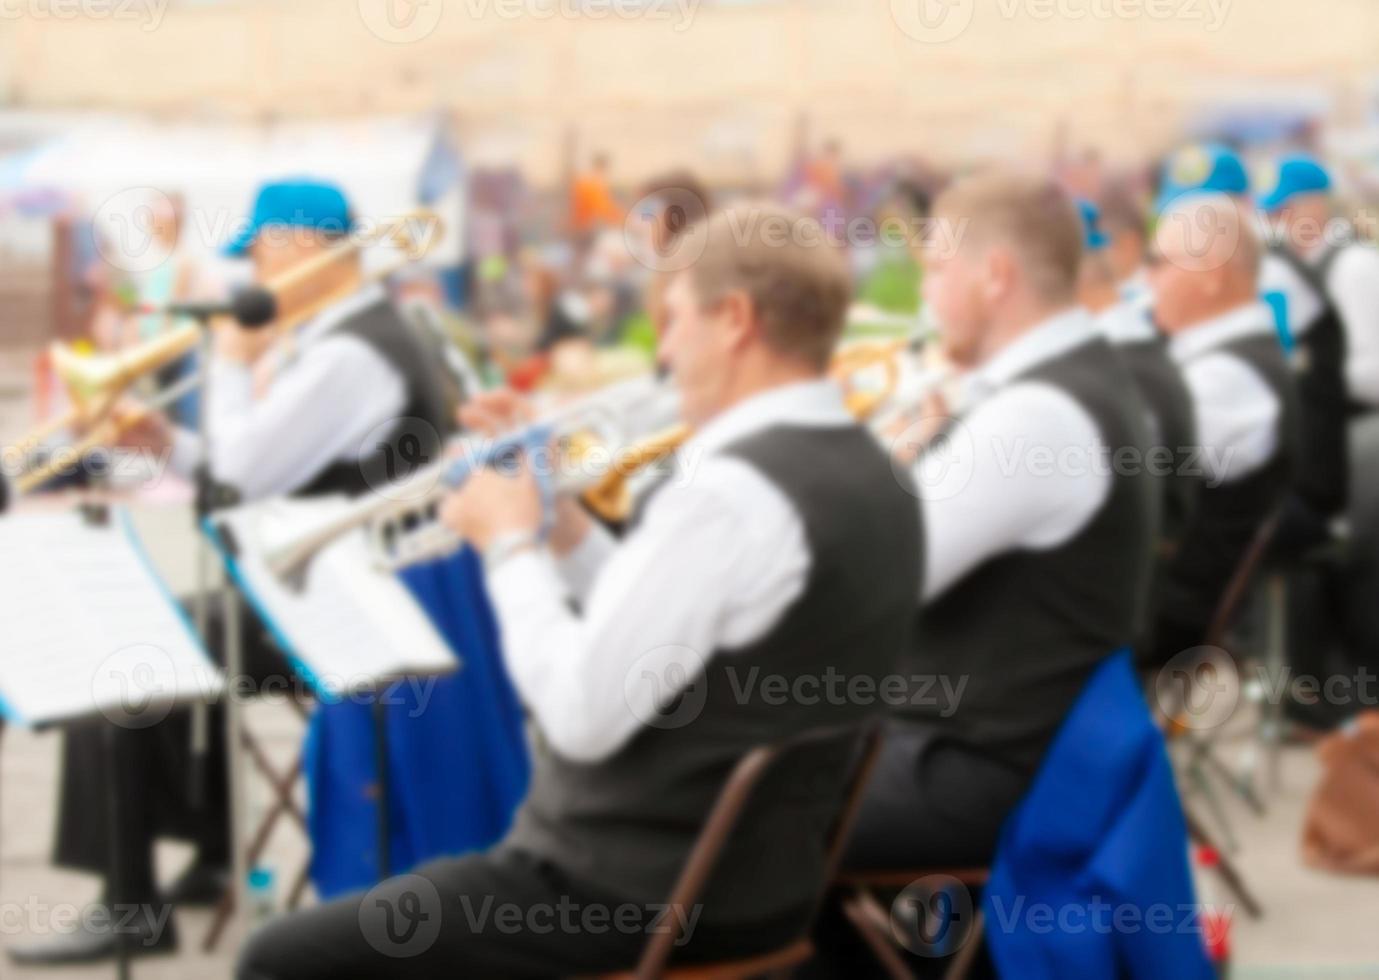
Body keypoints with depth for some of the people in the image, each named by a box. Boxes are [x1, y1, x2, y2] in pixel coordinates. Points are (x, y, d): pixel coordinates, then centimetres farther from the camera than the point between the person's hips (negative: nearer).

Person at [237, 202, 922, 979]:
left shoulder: (730, 492, -25)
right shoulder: (870, 475, 5)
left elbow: (583, 717, -24)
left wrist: (512, 544, -10)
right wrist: (562, 529, 7)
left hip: (638, 895, -10)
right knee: (414, 900, 31)